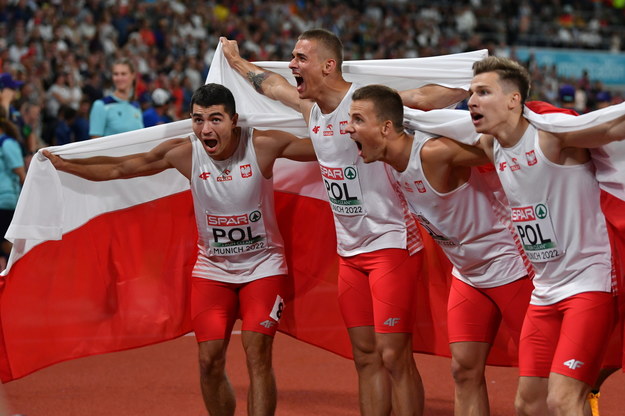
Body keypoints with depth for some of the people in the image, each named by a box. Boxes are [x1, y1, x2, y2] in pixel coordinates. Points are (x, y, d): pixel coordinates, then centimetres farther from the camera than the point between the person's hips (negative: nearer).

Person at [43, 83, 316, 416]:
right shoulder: (183, 152, -12)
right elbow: (120, 168, -3)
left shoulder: (262, 145, -17)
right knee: (209, 360, -2)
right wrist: (66, 164, -7)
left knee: (257, 354, -13)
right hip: (212, 267, 3)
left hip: (263, 265, -3)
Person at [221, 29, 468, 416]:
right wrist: (235, 59, 45)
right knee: (366, 356, 9)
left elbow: (424, 97, -32)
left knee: (394, 356, -10)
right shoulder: (310, 106, 9)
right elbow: (269, 83, 29)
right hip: (350, 250, 8)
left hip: (391, 243, -8)